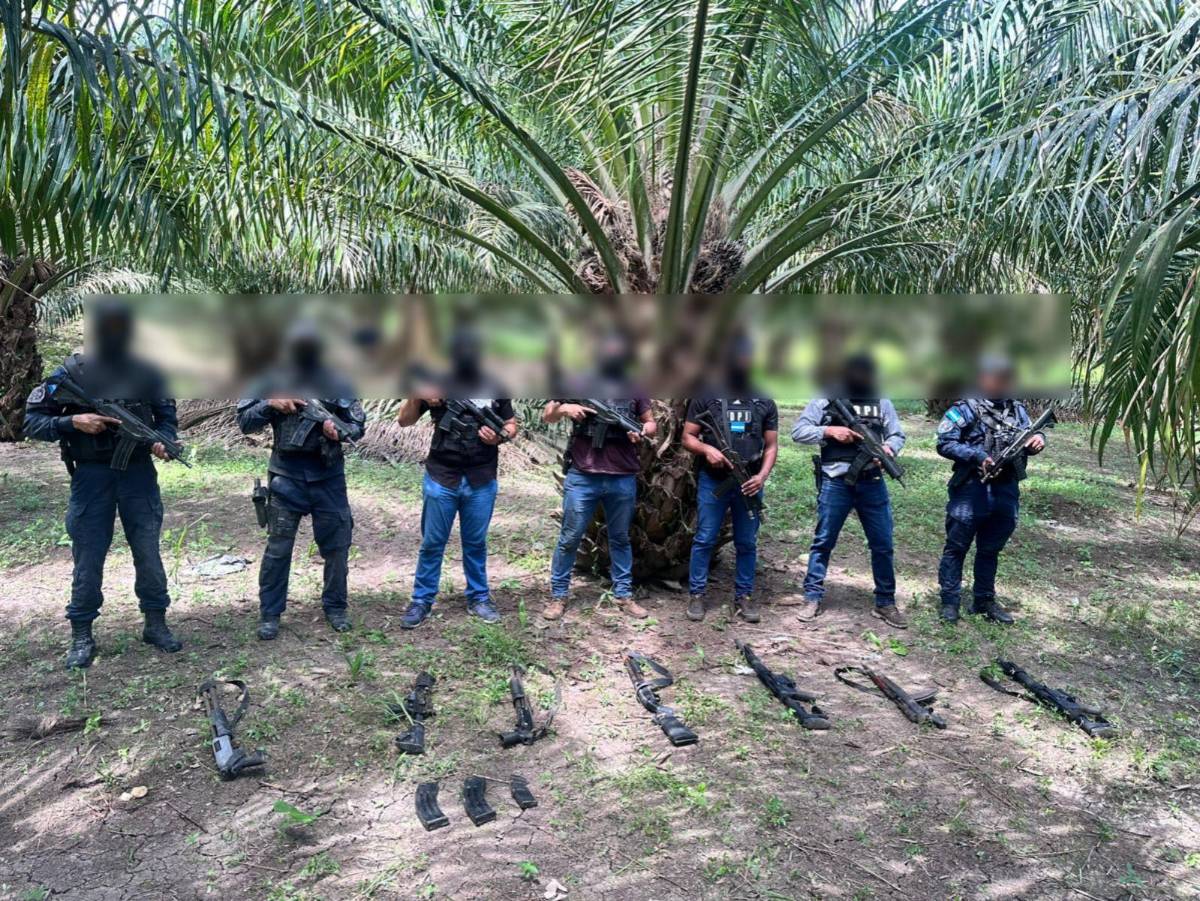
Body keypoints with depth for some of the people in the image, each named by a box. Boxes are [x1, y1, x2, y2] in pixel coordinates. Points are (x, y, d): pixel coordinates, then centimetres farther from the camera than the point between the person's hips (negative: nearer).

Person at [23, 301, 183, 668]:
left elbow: (167, 415, 9)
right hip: (91, 476, -1)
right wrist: (73, 422, -19)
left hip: (139, 473, 2)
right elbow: (32, 421, -3)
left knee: (148, 553, 8)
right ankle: (82, 636, 17)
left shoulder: (146, 372, 1)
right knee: (87, 558, 4)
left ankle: (156, 624, 22)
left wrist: (163, 441, -11)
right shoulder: (71, 373, -5)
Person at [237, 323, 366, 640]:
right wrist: (270, 404, -18)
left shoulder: (337, 384, 0)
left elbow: (359, 425, 2)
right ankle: (270, 614, 16)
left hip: (328, 478, 1)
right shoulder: (272, 382, 0)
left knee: (337, 546, 8)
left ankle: (335, 607, 25)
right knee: (278, 548, 3)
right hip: (286, 478, -1)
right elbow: (245, 423, -1)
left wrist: (340, 432, -20)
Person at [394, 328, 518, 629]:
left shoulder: (495, 389, 5)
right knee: (432, 544, 6)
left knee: (476, 543, 12)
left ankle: (478, 598, 24)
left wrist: (500, 436, -10)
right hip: (441, 479, -1)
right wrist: (417, 395, -20)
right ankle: (421, 601, 16)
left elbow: (512, 425, 12)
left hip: (482, 482, 1)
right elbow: (404, 420, -2)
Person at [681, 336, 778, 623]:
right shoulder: (705, 398, 1)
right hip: (712, 481, -2)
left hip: (749, 483, 2)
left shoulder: (765, 403, 8)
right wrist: (707, 450, -18)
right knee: (704, 540, 3)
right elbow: (688, 438, 2)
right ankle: (696, 595, 12)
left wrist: (762, 476, -9)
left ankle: (743, 597, 18)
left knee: (747, 543, 8)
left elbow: (771, 445, 7)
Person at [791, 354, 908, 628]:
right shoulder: (825, 400, 1)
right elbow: (798, 432, -2)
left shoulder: (882, 403, 10)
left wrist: (889, 448, -14)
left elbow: (898, 435, 9)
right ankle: (812, 598, 15)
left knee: (882, 545, 7)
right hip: (835, 482, -3)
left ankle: (885, 602, 20)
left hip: (872, 483, 3)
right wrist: (829, 431, -15)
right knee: (823, 541, 5)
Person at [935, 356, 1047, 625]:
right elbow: (944, 443, -12)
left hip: (1006, 491, 6)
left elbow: (1029, 437, 13)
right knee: (957, 547, 4)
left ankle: (984, 600, 28)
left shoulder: (1018, 410, 11)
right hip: (971, 490, -6)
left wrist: (1038, 439, -10)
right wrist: (978, 455, -21)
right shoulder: (966, 409, -8)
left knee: (990, 550, 16)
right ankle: (950, 601, 13)